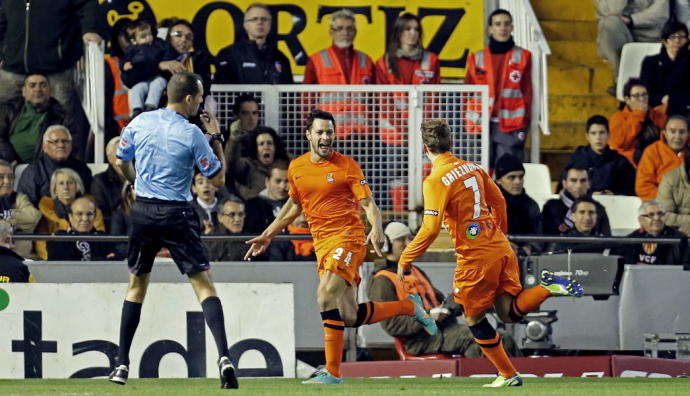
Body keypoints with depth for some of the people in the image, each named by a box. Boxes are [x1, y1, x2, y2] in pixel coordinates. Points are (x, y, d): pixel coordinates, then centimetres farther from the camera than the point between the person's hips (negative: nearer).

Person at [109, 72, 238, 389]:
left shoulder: (140, 122, 1)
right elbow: (218, 179, -3)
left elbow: (121, 162, 13)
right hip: (177, 214, -4)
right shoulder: (192, 134, -10)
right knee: (203, 283, -3)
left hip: (143, 210, 4)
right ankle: (223, 356, -20)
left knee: (136, 285, 17)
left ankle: (122, 364, 15)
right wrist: (215, 137, 5)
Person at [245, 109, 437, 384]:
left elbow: (368, 204, -8)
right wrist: (268, 235, 27)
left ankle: (332, 371, -17)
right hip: (322, 244, 6)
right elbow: (294, 205, 27)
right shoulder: (296, 168, 11)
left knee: (326, 297, -23)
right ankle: (409, 306, 25)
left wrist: (377, 229, -27)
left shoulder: (347, 166, -4)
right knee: (349, 317, 1)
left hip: (347, 237, -6)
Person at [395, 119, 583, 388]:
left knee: (474, 318, 11)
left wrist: (405, 260, -8)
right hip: (501, 249, 7)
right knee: (510, 312, 10)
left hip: (475, 258, -7)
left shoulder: (436, 181, -13)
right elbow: (499, 202, 19)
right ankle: (547, 287, -13)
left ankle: (508, 375, 13)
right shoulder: (473, 168, 9)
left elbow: (430, 228, -18)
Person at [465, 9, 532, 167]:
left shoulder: (522, 57, 8)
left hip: (511, 128, -2)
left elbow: (527, 93, 6)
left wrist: (524, 125, -2)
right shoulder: (477, 58, 11)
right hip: (482, 126, 2)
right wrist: (469, 124, 2)